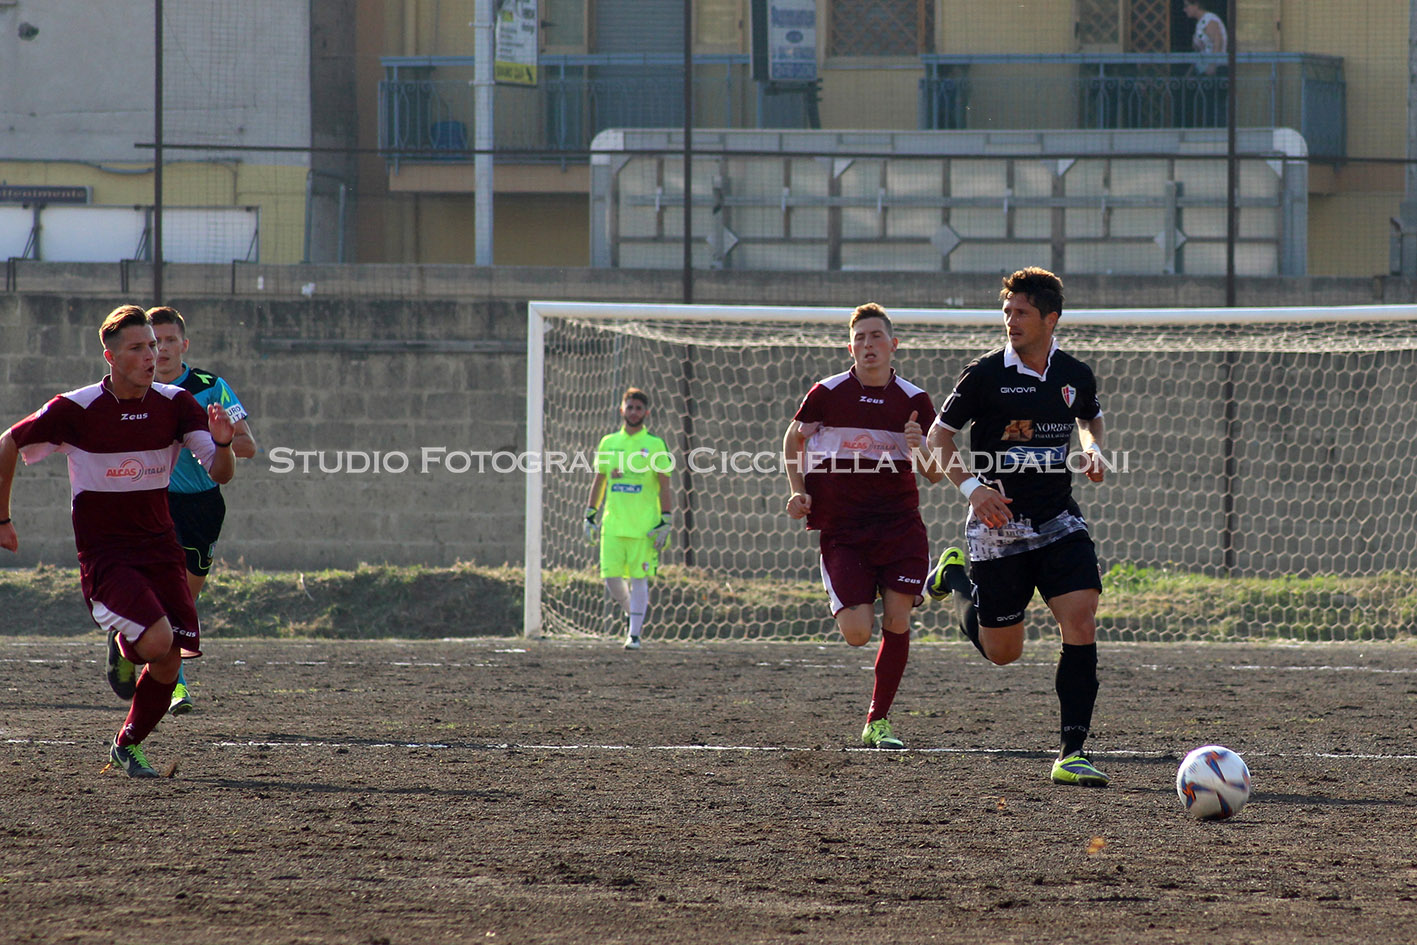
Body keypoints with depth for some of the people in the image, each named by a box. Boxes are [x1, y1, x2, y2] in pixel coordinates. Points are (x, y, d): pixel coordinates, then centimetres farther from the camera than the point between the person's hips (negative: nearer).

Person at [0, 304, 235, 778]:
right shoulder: (76, 409, -12)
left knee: (168, 666, -1)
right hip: (104, 556, -4)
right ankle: (122, 646, 8)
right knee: (157, 641, -27)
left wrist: (222, 443, -26)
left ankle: (126, 746, 23)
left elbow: (221, 474, -4)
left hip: (159, 550, 4)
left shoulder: (176, 404, -2)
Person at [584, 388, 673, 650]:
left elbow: (664, 487, 0)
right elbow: (598, 481, 18)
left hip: (644, 527, -3)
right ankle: (634, 614, 24)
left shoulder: (655, 445, 1)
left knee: (638, 579, -4)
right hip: (613, 525, 3)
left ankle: (634, 634, 2)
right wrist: (590, 515, 13)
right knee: (611, 578, -2)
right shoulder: (608, 443, 11)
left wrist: (665, 523, -6)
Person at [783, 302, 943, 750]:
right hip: (841, 526, -1)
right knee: (857, 633, -10)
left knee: (897, 622, -10)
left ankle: (878, 722, 4)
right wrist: (798, 491, 2)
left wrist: (924, 449, -17)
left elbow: (934, 474, 5)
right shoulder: (827, 393, -1)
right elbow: (793, 440, 15)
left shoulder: (914, 401, 2)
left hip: (900, 524, 1)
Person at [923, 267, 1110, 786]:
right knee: (1002, 651, 8)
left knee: (1081, 622, -17)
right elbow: (939, 435, -1)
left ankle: (1071, 754, -13)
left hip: (1059, 523, 2)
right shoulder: (985, 375, -9)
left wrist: (1094, 450, 2)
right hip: (999, 526, -2)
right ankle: (955, 578, 40)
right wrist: (970, 486, -17)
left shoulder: (1076, 375, 2)